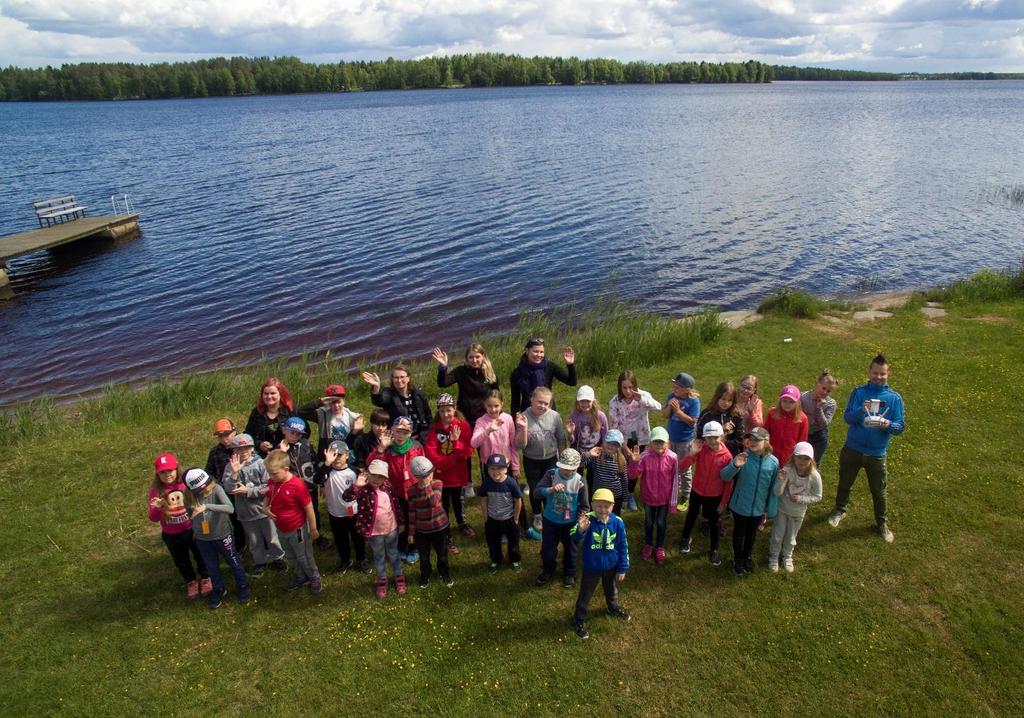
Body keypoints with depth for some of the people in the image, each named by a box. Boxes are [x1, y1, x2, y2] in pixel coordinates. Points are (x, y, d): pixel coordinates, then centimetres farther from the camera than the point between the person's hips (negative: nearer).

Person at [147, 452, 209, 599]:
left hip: (192, 530, -2)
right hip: (171, 536, 2)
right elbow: (154, 519, -12)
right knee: (181, 561, 24)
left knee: (200, 556, 21)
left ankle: (205, 579, 49)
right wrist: (157, 508, -33)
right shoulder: (156, 490, -14)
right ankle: (191, 582, 52)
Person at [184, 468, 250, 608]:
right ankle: (218, 590, 46)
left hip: (222, 535, -3)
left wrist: (207, 506, -46)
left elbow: (230, 508, -38)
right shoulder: (190, 496, -16)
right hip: (202, 538, 3)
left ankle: (242, 586, 40)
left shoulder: (216, 489, -26)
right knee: (211, 567, 22)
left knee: (233, 561, 18)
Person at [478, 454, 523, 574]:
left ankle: (515, 561, 43)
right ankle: (495, 561, 44)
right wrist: (486, 518, -1)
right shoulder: (486, 483, -19)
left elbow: (518, 501, -13)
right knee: (493, 542, 19)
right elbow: (483, 501, -5)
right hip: (492, 519, 2)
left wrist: (515, 519, -6)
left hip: (509, 519, -2)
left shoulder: (511, 483, -26)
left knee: (513, 541, 19)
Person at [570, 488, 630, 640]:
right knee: (585, 595, 14)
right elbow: (574, 539, -39)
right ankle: (579, 620, 35)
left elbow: (623, 546, -5)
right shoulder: (587, 520, -26)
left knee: (611, 591, 30)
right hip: (591, 567, -3)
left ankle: (614, 608, 59)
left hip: (611, 566, 3)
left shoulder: (617, 522, -17)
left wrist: (622, 569, -1)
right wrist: (580, 530, -62)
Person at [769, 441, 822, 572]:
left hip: (798, 512, 2)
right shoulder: (787, 470, -28)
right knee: (777, 535, 17)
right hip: (782, 509, -1)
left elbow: (817, 497, -10)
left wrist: (800, 499, -23)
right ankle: (773, 557, 41)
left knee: (791, 537, 22)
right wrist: (781, 480, -44)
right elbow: (777, 493, -27)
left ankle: (787, 557, 48)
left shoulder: (815, 476, -23)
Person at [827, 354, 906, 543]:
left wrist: (888, 424, -28)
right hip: (852, 449, 1)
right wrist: (861, 411, -30)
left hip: (877, 453, 0)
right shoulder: (859, 392, -5)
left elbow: (900, 427, -6)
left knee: (879, 491, 10)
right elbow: (847, 417, -11)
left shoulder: (895, 398, -5)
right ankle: (840, 510, 42)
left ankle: (882, 523, 32)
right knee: (845, 483, 18)